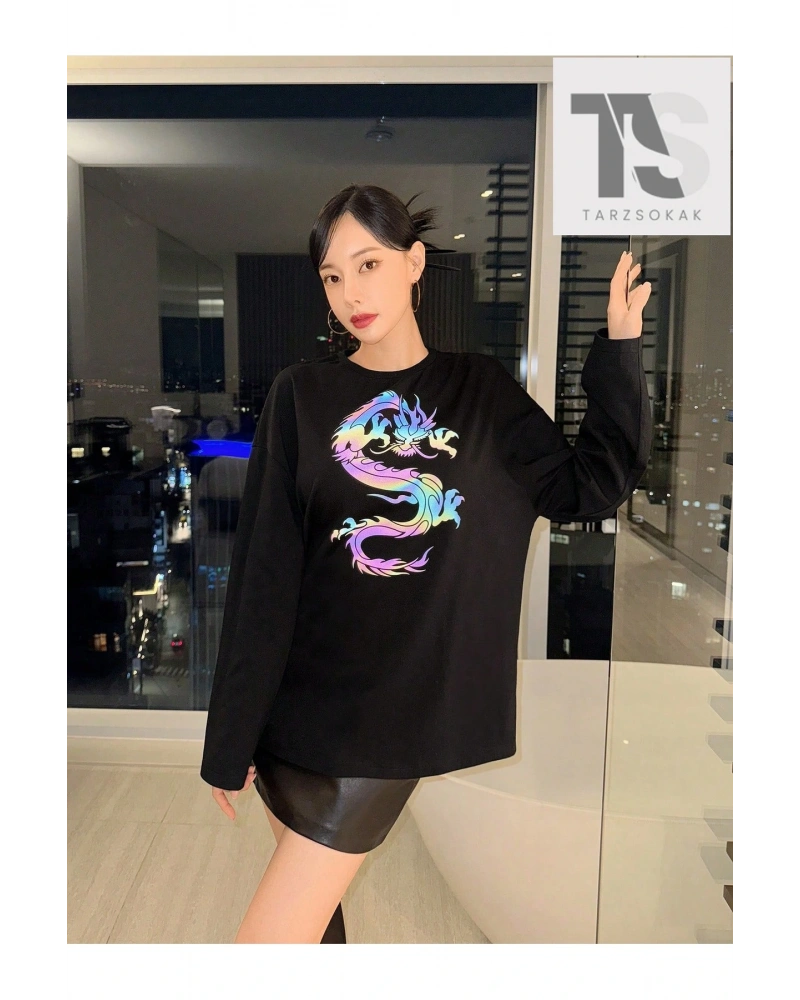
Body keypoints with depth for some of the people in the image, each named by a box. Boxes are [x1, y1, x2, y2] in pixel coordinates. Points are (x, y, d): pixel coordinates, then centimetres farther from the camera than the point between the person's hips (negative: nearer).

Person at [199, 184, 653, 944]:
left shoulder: (481, 391, 2)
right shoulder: (301, 396, -3)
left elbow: (589, 488, 0)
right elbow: (261, 574, -5)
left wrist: (618, 348, -6)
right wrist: (229, 738, -3)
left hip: (400, 707, -1)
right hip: (296, 703, 1)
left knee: (276, 932, 2)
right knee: (307, 911, 18)